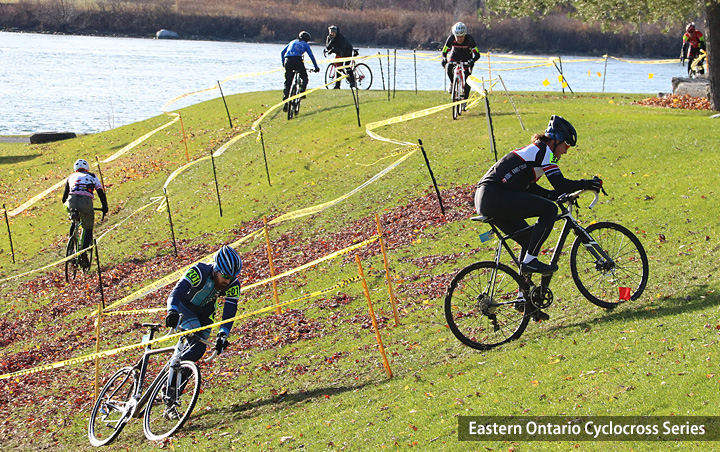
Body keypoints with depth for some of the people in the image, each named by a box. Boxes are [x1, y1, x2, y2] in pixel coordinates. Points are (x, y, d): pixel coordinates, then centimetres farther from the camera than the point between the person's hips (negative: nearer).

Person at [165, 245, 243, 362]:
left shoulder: (233, 284, -24)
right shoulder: (199, 271, -37)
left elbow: (230, 311, -29)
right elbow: (176, 292, -47)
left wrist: (223, 334, -45)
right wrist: (172, 311, -67)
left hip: (205, 312, 5)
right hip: (185, 306, -5)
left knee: (199, 349, 1)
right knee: (198, 346, -23)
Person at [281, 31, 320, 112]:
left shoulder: (292, 42, 30)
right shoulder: (305, 44, 20)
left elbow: (282, 52, 25)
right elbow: (311, 56, 14)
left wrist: (283, 64, 30)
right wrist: (316, 67, 20)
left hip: (288, 61, 3)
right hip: (297, 60, -3)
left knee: (287, 83, 6)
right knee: (304, 78, 19)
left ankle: (285, 101, -6)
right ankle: (302, 91, -6)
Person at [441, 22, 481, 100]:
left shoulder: (469, 39, -29)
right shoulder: (451, 38, -25)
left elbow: (477, 54, -32)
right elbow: (444, 52, -19)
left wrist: (472, 61, -52)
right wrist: (444, 59, -41)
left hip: (466, 59, -1)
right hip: (454, 57, 1)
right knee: (449, 68, -31)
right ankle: (452, 83, -3)